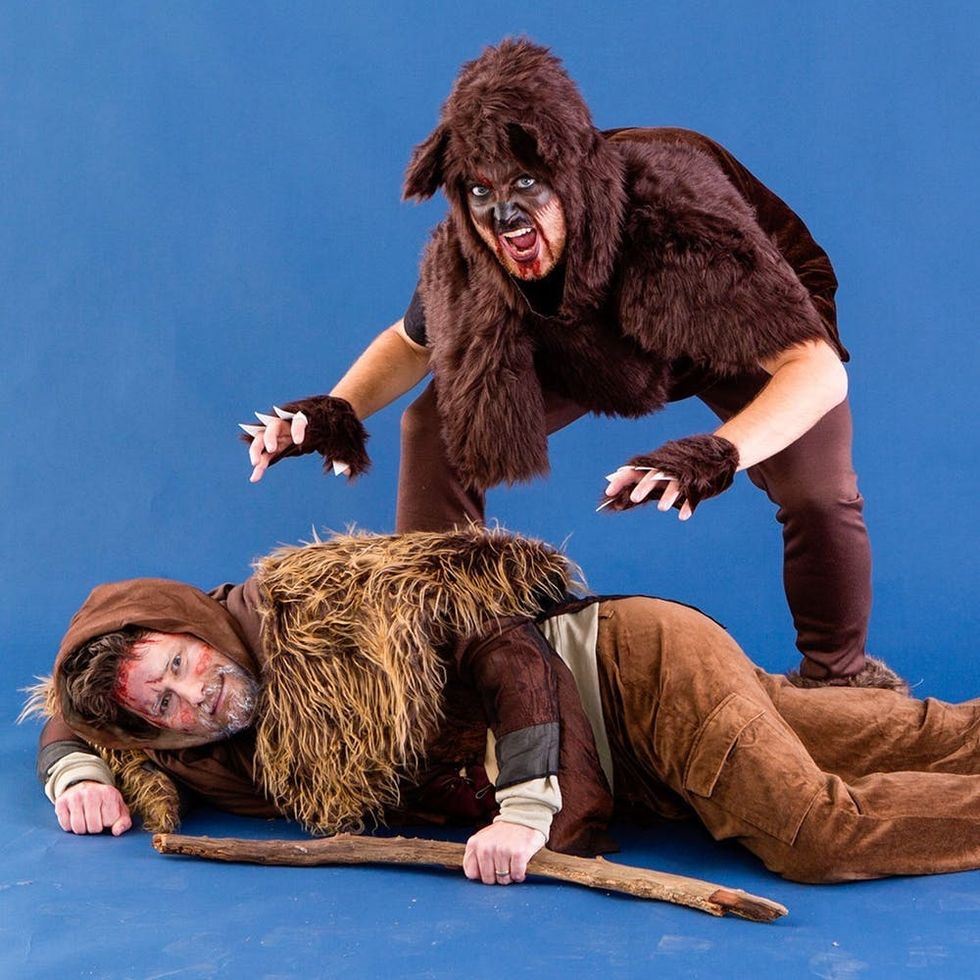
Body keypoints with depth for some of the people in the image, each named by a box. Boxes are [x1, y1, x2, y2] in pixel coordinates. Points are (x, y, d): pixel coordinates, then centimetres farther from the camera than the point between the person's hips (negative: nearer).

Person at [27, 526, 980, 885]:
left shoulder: (323, 616, -21)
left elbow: (506, 648, -21)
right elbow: (72, 718, 15)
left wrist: (526, 810, -26)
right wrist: (77, 773, -7)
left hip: (629, 668, -6)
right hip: (613, 776, 6)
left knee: (818, 832, -17)